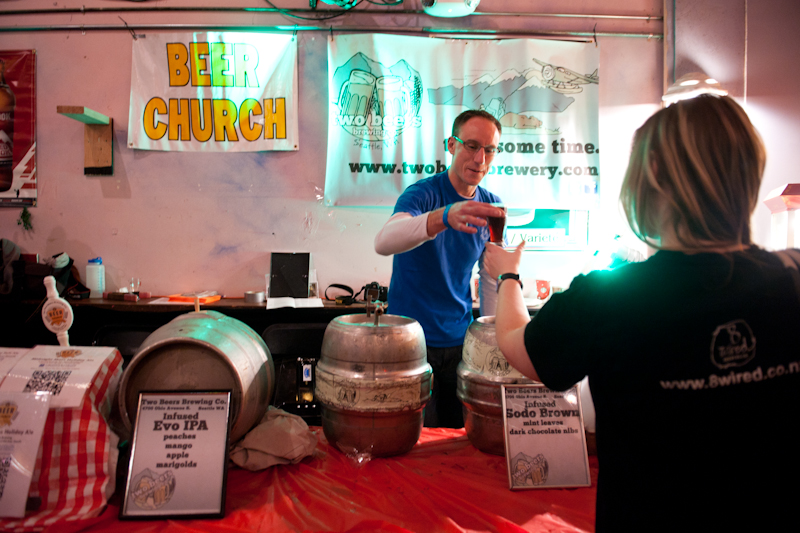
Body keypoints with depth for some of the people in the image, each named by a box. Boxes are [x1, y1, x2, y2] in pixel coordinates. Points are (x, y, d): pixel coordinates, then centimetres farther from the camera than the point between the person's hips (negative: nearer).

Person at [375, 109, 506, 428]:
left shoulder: (491, 207, 4)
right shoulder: (422, 193, -13)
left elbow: (491, 277, 12)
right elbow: (383, 242, -34)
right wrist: (444, 217, -50)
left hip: (460, 340, 5)